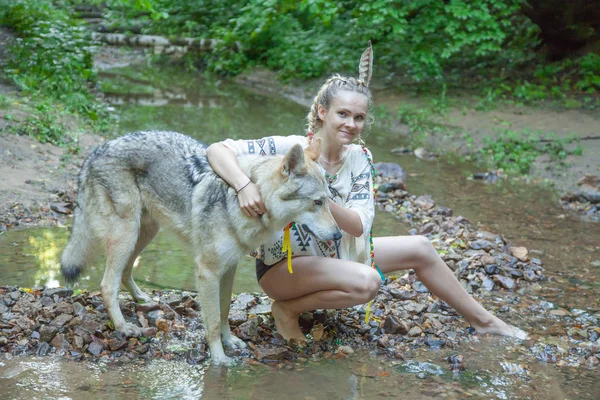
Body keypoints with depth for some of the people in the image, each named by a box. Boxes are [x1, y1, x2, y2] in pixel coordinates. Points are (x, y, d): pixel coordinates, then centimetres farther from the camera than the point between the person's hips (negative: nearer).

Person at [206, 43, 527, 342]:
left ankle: (482, 320, 24)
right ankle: (287, 309, -8)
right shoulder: (290, 149, -24)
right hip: (283, 265, -7)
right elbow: (217, 150, -31)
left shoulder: (359, 158, -7)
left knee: (420, 249, 6)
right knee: (366, 281, -32)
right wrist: (245, 185, -50)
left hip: (332, 253, 7)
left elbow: (359, 225, -18)